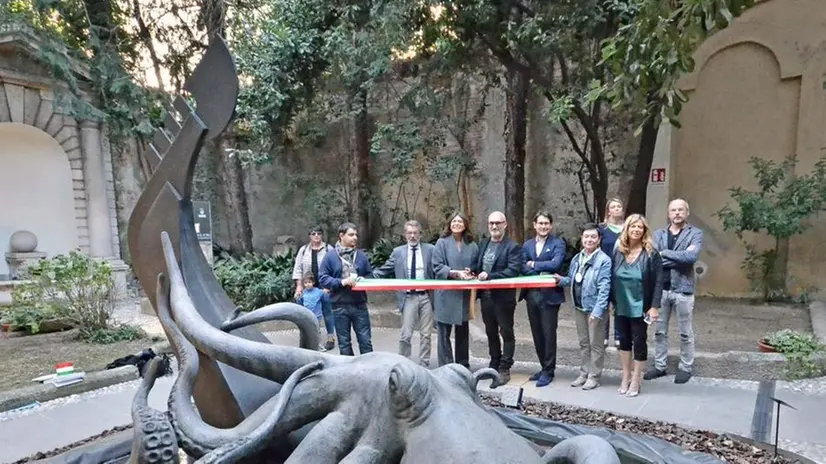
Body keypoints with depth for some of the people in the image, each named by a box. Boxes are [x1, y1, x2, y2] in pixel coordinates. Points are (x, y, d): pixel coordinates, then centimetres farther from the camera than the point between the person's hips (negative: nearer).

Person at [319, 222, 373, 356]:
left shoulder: (361, 255, 6)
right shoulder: (331, 256, -3)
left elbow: (370, 275, 14)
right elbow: (323, 279, -5)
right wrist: (342, 282, -19)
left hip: (360, 304, 2)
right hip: (340, 306, -2)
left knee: (365, 340, 5)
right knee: (344, 342, 11)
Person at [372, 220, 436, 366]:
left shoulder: (430, 249, 4)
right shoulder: (398, 252, 6)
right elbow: (384, 271, 6)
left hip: (426, 296, 0)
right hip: (409, 297, 0)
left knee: (426, 334, 8)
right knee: (405, 335, 2)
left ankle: (424, 364, 20)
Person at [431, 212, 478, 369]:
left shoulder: (472, 245, 6)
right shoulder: (442, 242, -3)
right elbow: (437, 266, -8)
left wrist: (470, 272, -12)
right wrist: (456, 273, -19)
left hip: (464, 294, 4)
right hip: (446, 294, -3)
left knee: (463, 332, 14)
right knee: (444, 332, 0)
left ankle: (463, 366, 27)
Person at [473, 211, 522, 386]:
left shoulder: (512, 247, -9)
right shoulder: (483, 244, 12)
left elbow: (513, 271, -19)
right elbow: (478, 266, 17)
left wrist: (490, 276, -24)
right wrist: (472, 272, -4)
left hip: (503, 296, -6)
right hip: (486, 295, 7)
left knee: (506, 333, 5)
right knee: (491, 333, 17)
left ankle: (504, 369, 14)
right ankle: (494, 364, 31)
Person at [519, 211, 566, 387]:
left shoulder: (558, 243, -2)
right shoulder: (527, 245, 12)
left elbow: (555, 264, -18)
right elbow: (524, 268, 1)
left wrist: (534, 264, -8)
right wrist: (541, 272, -15)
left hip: (549, 295, -5)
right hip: (532, 294, 5)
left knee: (549, 334, 1)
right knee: (537, 334, 13)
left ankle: (548, 371, 13)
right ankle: (544, 367, 27)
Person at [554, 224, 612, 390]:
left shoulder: (604, 260, -15)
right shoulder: (576, 258, 7)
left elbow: (604, 288, -20)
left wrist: (597, 311, -24)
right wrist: (561, 279, -6)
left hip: (595, 308, -7)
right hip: (579, 307, 7)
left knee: (595, 344, 7)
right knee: (583, 343, 18)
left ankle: (594, 377, 20)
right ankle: (584, 374, 30)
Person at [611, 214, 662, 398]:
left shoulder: (651, 254, -10)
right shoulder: (618, 251, 2)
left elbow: (658, 282, -11)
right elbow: (612, 278, 5)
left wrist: (654, 306, -15)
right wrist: (611, 300, 4)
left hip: (640, 307, -4)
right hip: (621, 306, 4)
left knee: (639, 341, 6)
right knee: (624, 340, 13)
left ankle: (635, 381, 19)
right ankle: (626, 376, 28)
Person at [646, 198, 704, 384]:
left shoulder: (695, 233, 0)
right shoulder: (658, 234, 8)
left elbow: (692, 256, -18)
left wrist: (665, 253, -13)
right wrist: (679, 258, -15)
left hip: (683, 289, -3)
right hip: (661, 288, 3)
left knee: (685, 333, 9)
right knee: (659, 331, 11)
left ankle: (685, 368, 23)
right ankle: (659, 366, 23)